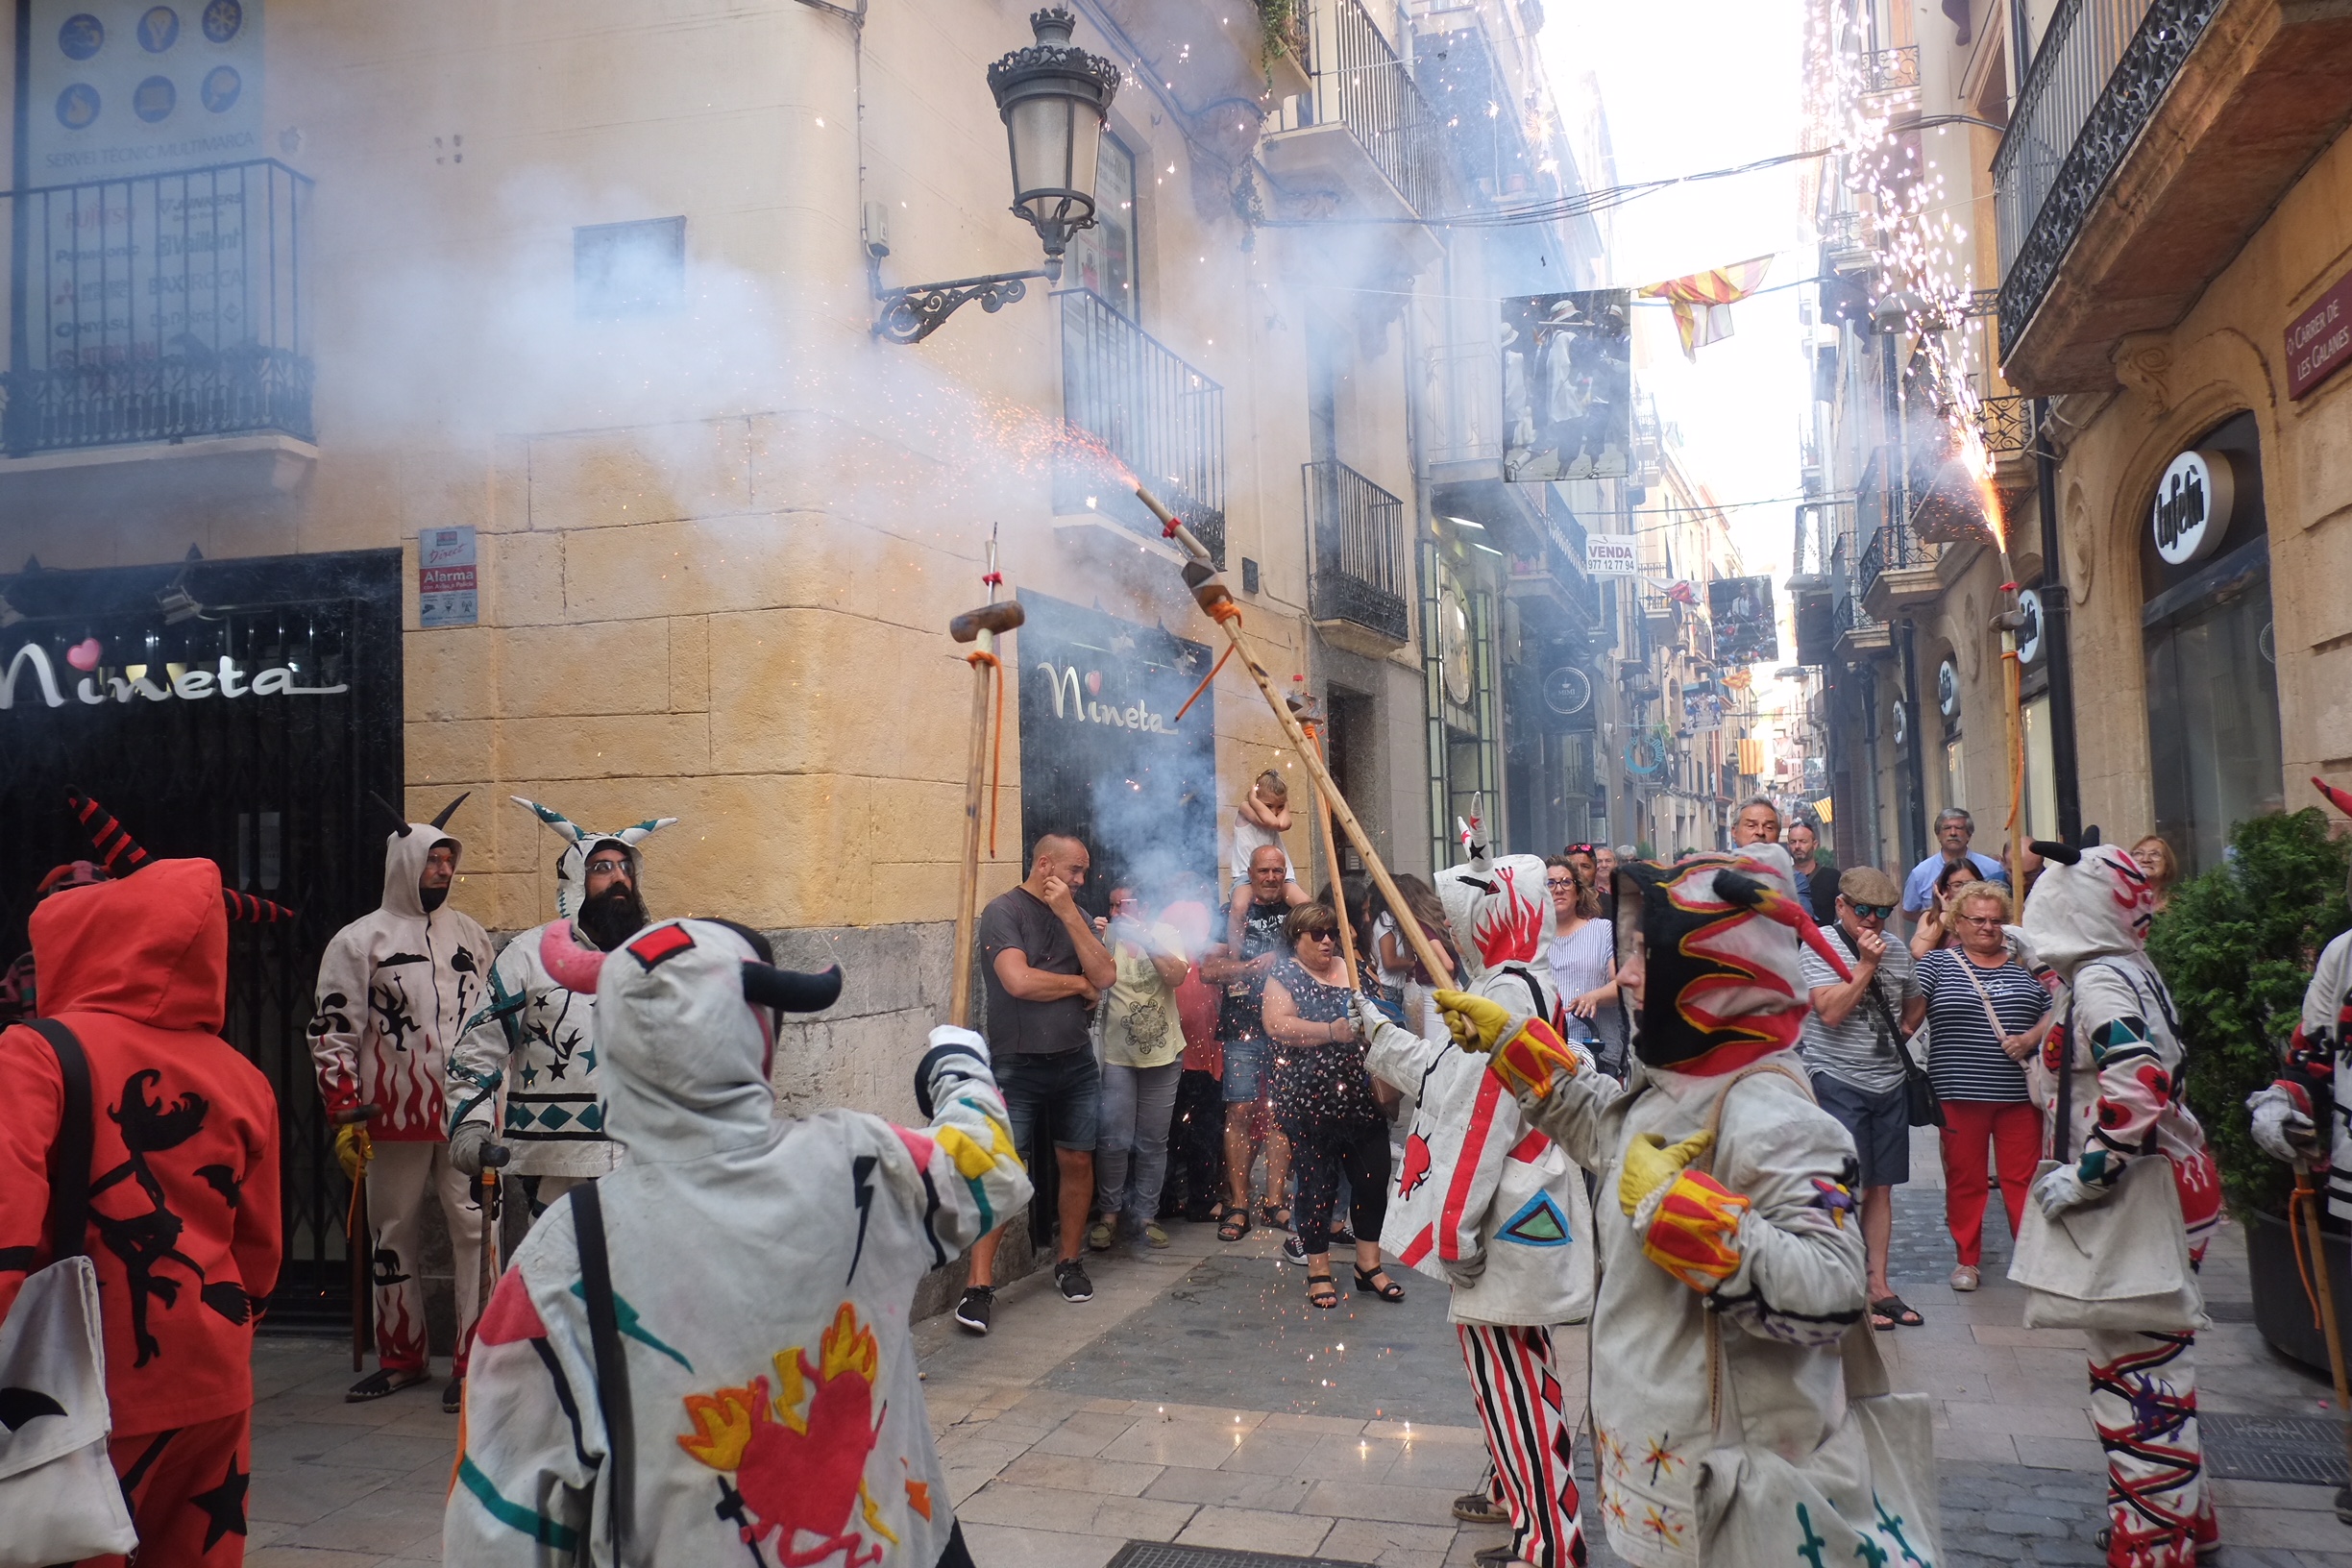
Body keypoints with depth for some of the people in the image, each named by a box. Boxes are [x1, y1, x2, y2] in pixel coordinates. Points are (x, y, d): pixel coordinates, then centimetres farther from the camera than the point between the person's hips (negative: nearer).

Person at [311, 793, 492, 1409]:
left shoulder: (471, 935, 12)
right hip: (396, 1116, -1)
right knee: (395, 1238, 10)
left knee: (479, 1230, -4)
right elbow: (333, 1035, -1)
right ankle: (402, 1357, 24)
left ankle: (474, 1360, 3)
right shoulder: (359, 940, 2)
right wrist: (345, 1118, -7)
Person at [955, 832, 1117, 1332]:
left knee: (1077, 1161, 10)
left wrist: (1070, 914, -10)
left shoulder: (1076, 915, 11)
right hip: (1018, 1065, -5)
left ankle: (1069, 1262, 27)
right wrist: (1079, 983, -5)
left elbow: (1105, 977, -3)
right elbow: (1019, 981, -20)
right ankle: (979, 1284, -4)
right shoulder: (1004, 911, -7)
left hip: (1076, 1061, 6)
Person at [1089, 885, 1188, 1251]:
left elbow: (1176, 976, -15)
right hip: (1117, 1055, -2)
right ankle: (1108, 1213, 10)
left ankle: (1146, 1213, 23)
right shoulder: (1106, 939, -3)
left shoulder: (1165, 934, 1)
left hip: (1163, 1055, 2)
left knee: (1153, 1142, 10)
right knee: (1114, 1139, -6)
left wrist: (1145, 940, -19)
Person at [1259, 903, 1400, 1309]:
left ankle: (1369, 1264, 20)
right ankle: (1319, 1271, 14)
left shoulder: (1353, 970, 13)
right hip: (1309, 1103, -5)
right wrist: (1331, 1031, -26)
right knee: (1317, 1184, 1)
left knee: (1374, 1177, 5)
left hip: (1361, 1099, 5)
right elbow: (1277, 1024, -18)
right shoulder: (1285, 976, -2)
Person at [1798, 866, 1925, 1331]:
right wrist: (1866, 964, -20)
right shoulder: (1821, 945, -9)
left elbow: (1916, 1004, 27)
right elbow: (1830, 1012, -20)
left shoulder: (1896, 950, 10)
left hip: (1889, 1084, 6)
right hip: (1838, 1083, -6)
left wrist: (1900, 1034, 9)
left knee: (1881, 1188, 11)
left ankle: (1879, 1285, 19)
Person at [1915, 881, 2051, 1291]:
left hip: (2018, 1092, 2)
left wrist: (2030, 1038, -5)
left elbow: (2054, 1012, 10)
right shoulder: (1939, 964, 3)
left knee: (2023, 1178, 5)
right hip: (1960, 1092, -1)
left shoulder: (2025, 964, 10)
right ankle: (1966, 1259, 19)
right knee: (1964, 1178, 7)